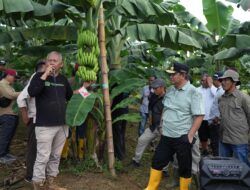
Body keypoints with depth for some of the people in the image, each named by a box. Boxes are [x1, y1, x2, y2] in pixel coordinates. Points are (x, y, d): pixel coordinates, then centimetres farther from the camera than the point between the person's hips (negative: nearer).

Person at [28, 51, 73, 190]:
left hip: (62, 125, 5)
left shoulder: (63, 79, 12)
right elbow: (31, 92, -22)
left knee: (56, 156, 15)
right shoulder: (39, 76, -2)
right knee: (43, 157, -3)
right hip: (45, 125, -5)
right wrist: (45, 75, -22)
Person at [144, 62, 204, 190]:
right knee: (157, 162, 14)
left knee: (184, 168, 10)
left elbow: (199, 116, -16)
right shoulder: (169, 90, 6)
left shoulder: (193, 92, -14)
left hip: (182, 138, -6)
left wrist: (190, 135, -18)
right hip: (166, 136, 7)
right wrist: (162, 125, 14)